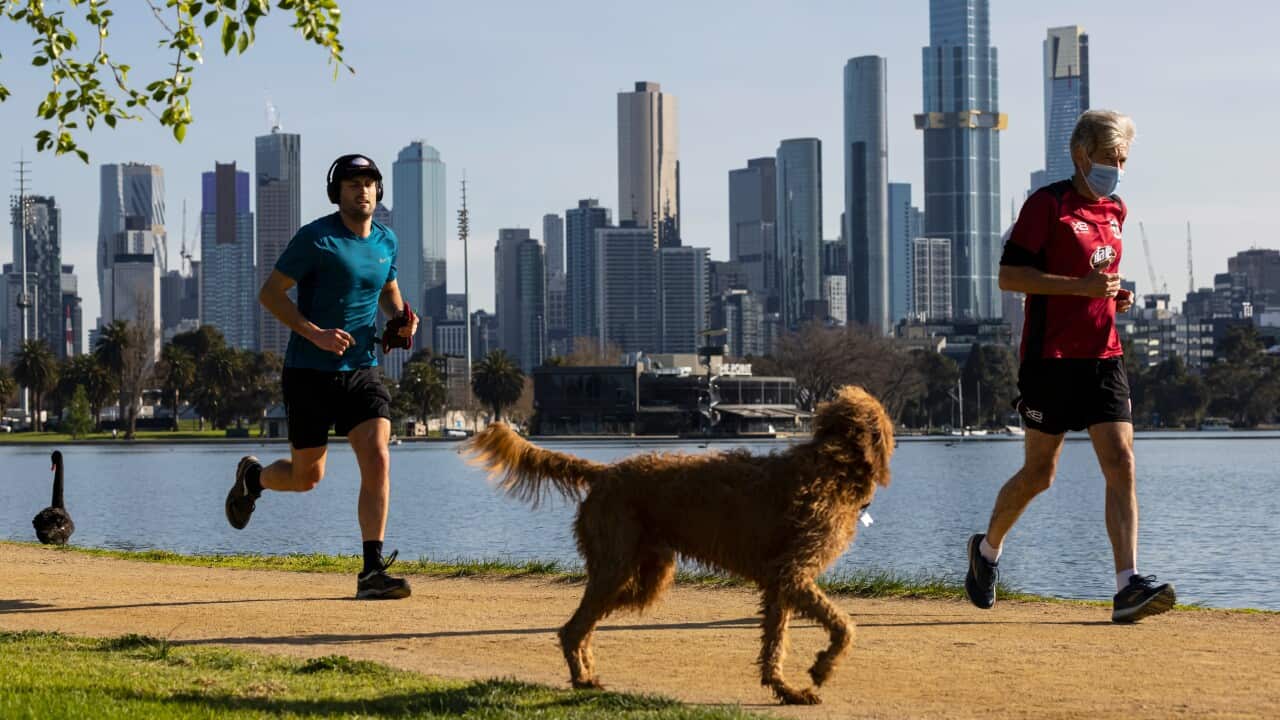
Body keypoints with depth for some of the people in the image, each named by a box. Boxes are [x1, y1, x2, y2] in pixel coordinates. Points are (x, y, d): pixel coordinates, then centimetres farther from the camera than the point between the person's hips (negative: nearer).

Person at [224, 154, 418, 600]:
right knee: (307, 476, 7)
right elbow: (270, 294, -10)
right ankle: (253, 477, 42)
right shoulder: (315, 239, -10)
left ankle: (372, 571, -12)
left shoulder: (386, 241, 8)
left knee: (377, 461, -14)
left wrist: (402, 319, 3)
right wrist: (314, 333, -22)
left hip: (362, 370, 4)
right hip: (311, 373, -4)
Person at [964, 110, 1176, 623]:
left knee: (1121, 464, -9)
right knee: (1039, 473, 4)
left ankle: (1128, 587, -15)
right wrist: (1082, 286, -20)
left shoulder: (1115, 210, 15)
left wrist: (1116, 295, 8)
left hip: (1103, 356, 6)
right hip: (1051, 356, -6)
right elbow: (1009, 275, -12)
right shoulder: (1048, 203, -7)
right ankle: (987, 549, 30)